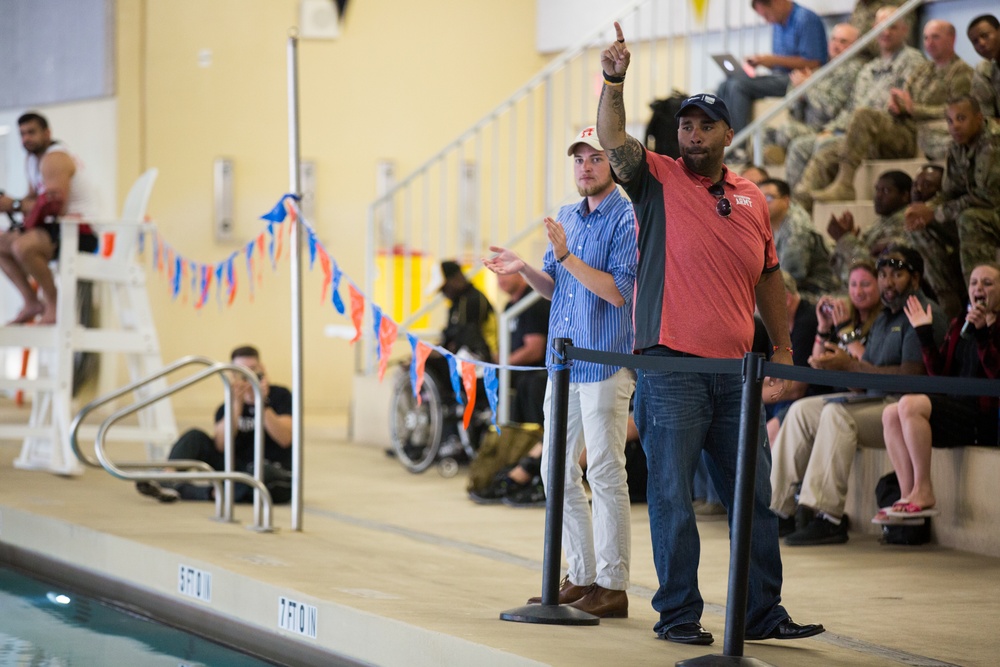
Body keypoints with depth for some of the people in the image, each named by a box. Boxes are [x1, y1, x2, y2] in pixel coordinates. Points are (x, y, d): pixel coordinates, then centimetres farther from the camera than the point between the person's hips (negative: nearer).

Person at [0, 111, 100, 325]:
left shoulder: (54, 159, -16)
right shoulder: (32, 160, 16)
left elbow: (55, 206, -24)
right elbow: (33, 199, 17)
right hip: (58, 227, 11)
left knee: (23, 246, -33)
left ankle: (53, 306, -18)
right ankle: (32, 302, 6)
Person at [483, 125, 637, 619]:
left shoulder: (627, 220, -9)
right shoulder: (565, 217, 15)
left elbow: (620, 291, -18)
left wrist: (566, 256, -23)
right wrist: (524, 269, 1)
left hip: (606, 362, -8)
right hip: (563, 361, 9)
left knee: (605, 474, -6)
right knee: (557, 471, 11)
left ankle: (612, 586, -1)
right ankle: (581, 577, 20)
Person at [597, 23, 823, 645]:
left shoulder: (752, 200, 12)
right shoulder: (659, 180, 1)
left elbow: (768, 277, 22)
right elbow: (614, 141, -18)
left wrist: (783, 347, 21)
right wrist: (614, 83, -34)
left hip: (736, 372, 4)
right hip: (671, 368, -4)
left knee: (753, 500, 8)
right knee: (673, 496, -2)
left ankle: (764, 612, 15)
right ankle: (678, 613, 5)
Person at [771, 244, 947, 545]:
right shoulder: (883, 319, 22)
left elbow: (911, 376, -20)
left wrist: (850, 365, -19)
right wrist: (834, 364, -8)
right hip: (876, 400, 10)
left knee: (837, 413, -30)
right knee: (802, 410, 1)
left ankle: (828, 518, -34)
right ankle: (776, 506, -4)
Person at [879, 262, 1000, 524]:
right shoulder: (959, 326, 20)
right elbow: (939, 373, 14)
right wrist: (924, 334, 9)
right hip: (955, 406, 8)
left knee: (910, 404, -27)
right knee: (891, 413, -14)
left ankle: (924, 493, -24)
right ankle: (908, 496, -19)